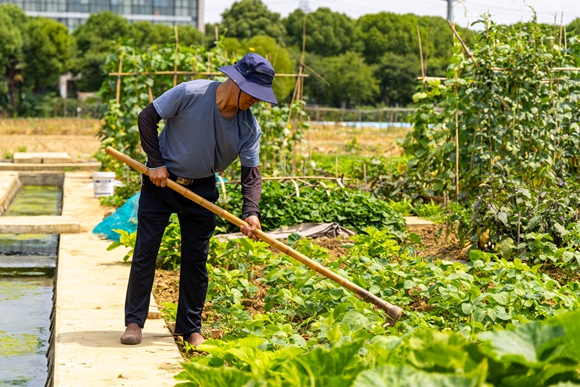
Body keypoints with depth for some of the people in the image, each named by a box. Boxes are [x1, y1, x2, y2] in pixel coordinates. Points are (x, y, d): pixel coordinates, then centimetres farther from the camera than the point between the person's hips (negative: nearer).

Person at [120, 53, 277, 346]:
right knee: (145, 251, -1)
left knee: (196, 259, 4)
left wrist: (250, 213, -25)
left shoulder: (249, 128, -12)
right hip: (161, 180, -3)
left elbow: (251, 172, -10)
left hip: (201, 190, 3)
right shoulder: (190, 94, -23)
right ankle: (134, 321, 10)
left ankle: (191, 329, 16)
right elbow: (147, 117, -14)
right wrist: (156, 163, -16)